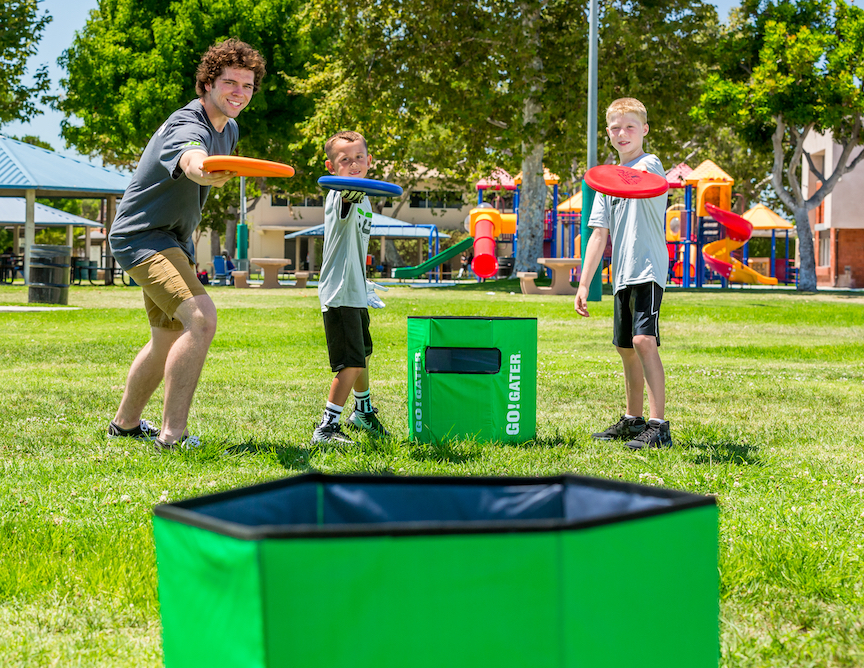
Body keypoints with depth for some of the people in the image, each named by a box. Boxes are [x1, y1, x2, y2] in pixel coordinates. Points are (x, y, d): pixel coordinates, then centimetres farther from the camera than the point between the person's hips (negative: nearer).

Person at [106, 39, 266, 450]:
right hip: (141, 236, -10)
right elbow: (190, 160, -50)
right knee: (201, 319, -28)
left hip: (172, 240, 10)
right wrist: (205, 170, -75)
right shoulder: (188, 126, -25)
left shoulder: (228, 129, 6)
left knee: (168, 338, 21)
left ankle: (125, 423, 40)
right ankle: (173, 435, -25)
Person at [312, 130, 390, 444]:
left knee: (362, 353, 25)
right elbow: (347, 198, -43)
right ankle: (326, 428, -8)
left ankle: (363, 412, 44)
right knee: (352, 363, -15)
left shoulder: (363, 199, 13)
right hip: (339, 293, -10)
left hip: (356, 292, 10)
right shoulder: (339, 195, -15)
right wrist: (352, 193, -66)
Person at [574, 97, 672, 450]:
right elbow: (599, 234, 18)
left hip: (648, 270, -8)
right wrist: (583, 284, 13)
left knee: (644, 340, -20)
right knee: (625, 348, 14)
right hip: (622, 275, 8)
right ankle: (633, 420, 28)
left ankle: (658, 426, -22)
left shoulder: (650, 164, -4)